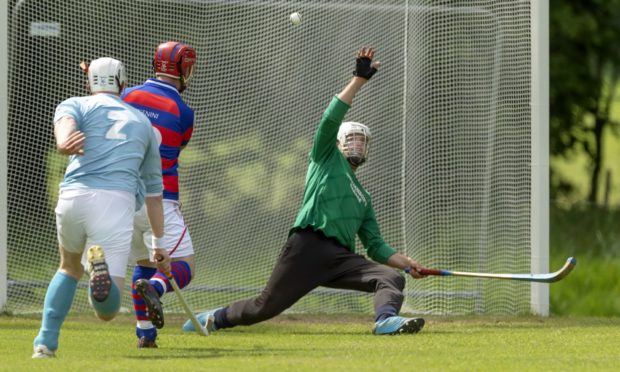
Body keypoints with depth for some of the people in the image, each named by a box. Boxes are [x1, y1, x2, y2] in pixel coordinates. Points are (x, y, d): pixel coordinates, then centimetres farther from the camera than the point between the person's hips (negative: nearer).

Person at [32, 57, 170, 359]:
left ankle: (45, 342, 16)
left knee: (69, 268, 32)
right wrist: (159, 244, 37)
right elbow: (153, 192, 31)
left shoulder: (75, 105, 19)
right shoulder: (143, 123, 28)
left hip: (74, 197, 0)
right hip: (118, 202, 0)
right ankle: (102, 264, -36)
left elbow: (65, 123, -9)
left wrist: (65, 145, -32)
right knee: (107, 311, -4)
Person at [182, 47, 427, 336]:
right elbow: (331, 119, 0)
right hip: (309, 245, -5)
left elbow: (376, 247, 27)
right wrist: (359, 80, -5)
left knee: (392, 278, -18)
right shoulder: (326, 158, 19)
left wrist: (406, 263, 9)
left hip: (342, 258, 5)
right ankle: (215, 318, 13)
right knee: (267, 306, -8)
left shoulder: (362, 197, 33)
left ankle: (386, 320, -46)